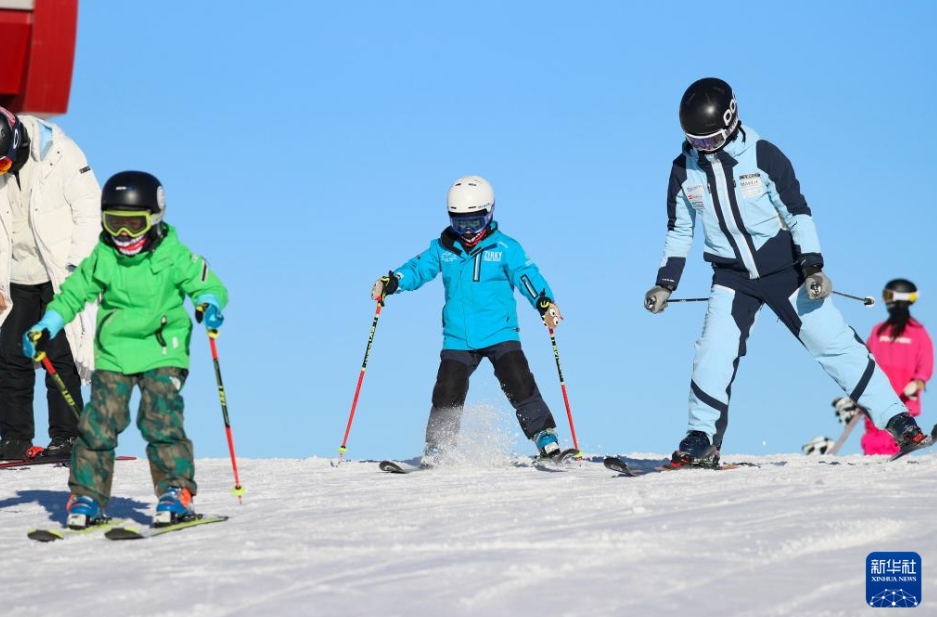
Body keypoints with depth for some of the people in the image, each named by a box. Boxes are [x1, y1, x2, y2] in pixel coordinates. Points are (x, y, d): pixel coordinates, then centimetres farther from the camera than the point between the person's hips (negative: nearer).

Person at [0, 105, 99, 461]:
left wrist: (78, 265, -14)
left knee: (61, 355, -7)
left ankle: (66, 437, -2)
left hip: (62, 272, -5)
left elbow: (89, 211, -10)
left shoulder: (59, 155, -14)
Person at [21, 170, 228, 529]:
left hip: (163, 355, -3)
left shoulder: (175, 257, -3)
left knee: (161, 420, -14)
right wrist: (45, 328, 6)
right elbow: (73, 294, 14)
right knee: (99, 423, -3)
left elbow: (208, 286, 0)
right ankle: (87, 496, 5)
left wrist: (209, 305, -23)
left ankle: (176, 493, -6)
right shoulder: (101, 259, 5)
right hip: (113, 355, 3)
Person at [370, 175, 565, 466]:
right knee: (447, 395, -2)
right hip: (457, 340, 2)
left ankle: (545, 437, -2)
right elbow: (418, 268, 5)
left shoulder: (505, 248, -2)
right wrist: (391, 282, -14)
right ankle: (435, 451, 12)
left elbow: (527, 275, -9)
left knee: (519, 385, -13)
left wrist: (544, 302, -26)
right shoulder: (443, 249, 7)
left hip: (500, 334, -2)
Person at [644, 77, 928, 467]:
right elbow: (679, 231, 10)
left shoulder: (764, 156, -12)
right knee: (713, 356, -13)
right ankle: (702, 440, 3)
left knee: (834, 343, -5)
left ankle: (896, 419, -1)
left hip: (785, 270, -2)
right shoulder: (684, 170, -2)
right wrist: (666, 283, 4)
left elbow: (798, 214, -8)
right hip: (732, 277, 2)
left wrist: (812, 267, -16)